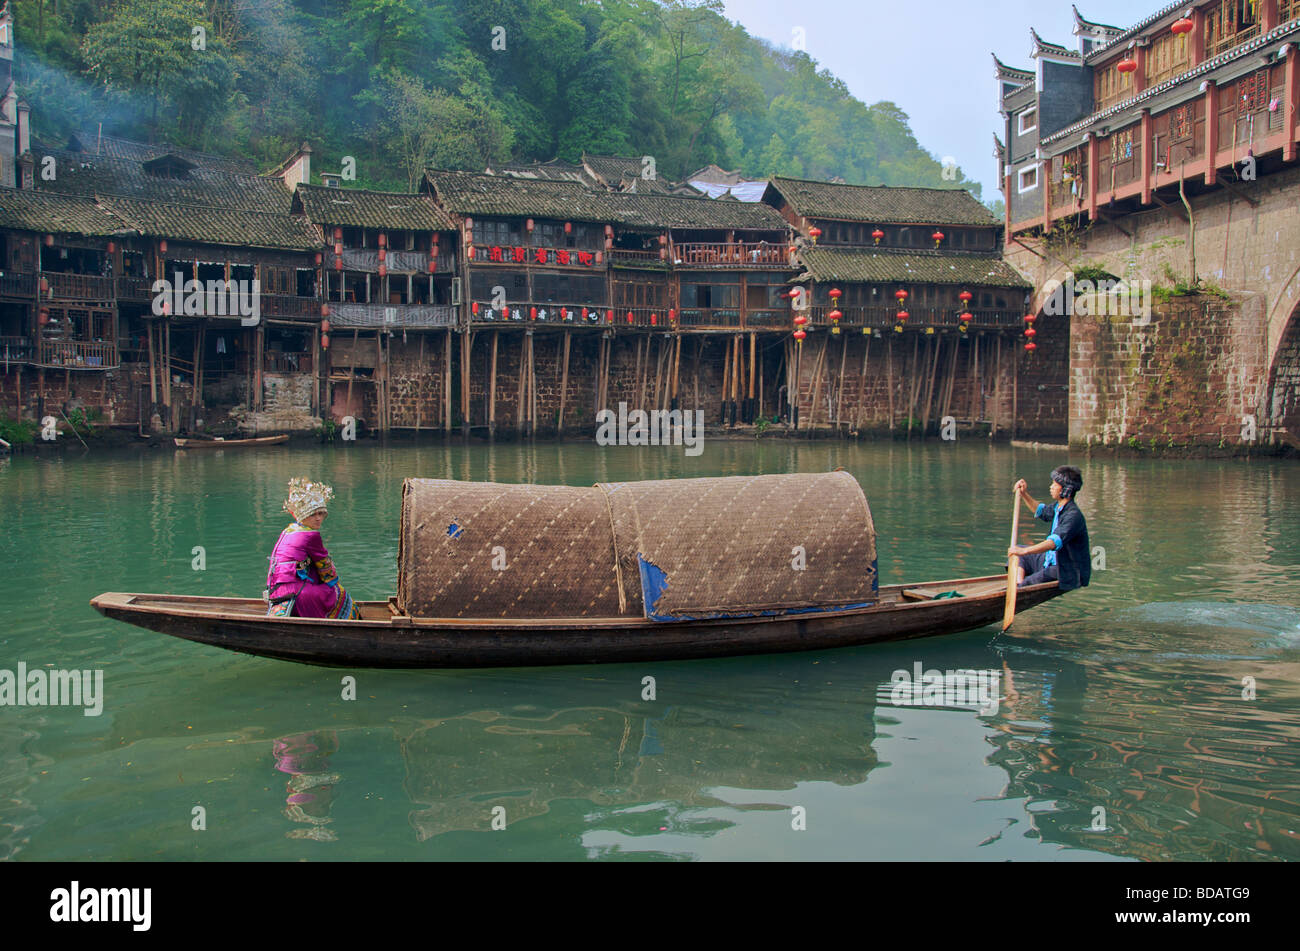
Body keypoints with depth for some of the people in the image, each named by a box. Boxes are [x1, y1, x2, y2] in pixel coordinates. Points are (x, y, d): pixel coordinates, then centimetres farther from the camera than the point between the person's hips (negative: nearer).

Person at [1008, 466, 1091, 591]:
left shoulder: (1074, 516, -25)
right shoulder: (1058, 507, 7)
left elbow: (1055, 542, -38)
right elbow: (1040, 510, 31)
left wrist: (1024, 551, -47)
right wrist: (1024, 494, 14)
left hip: (1069, 574, -11)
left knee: (1027, 584, -29)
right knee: (1019, 555, 11)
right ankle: (1018, 585, -8)